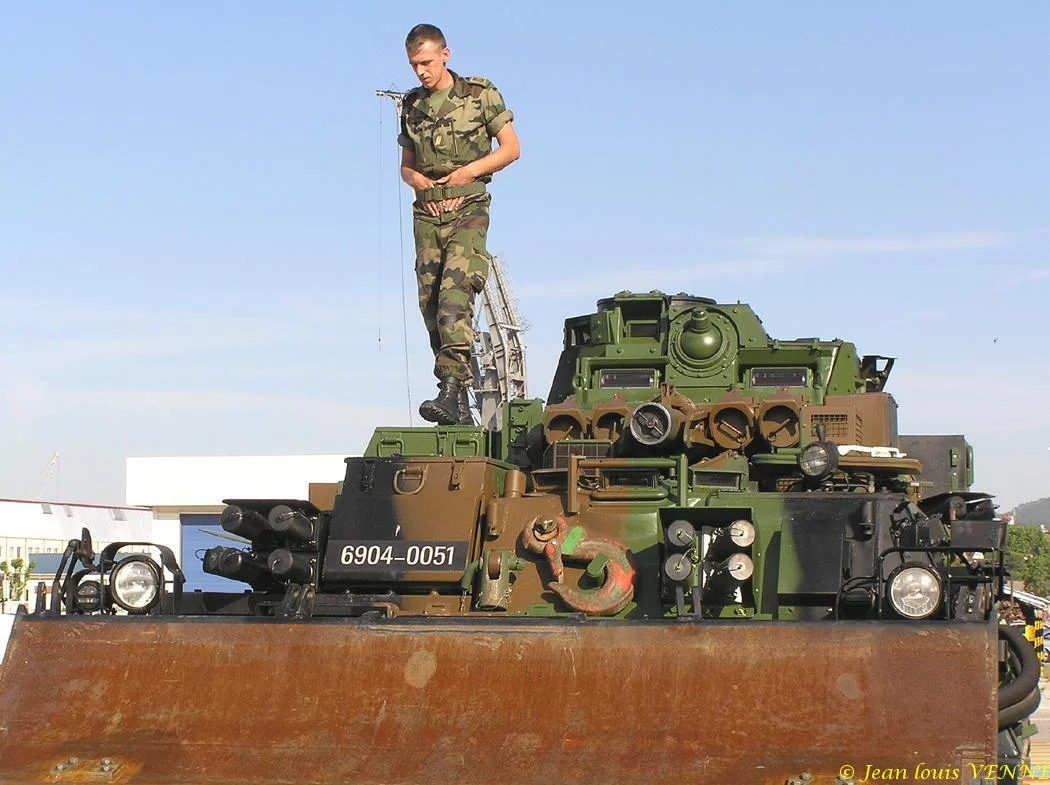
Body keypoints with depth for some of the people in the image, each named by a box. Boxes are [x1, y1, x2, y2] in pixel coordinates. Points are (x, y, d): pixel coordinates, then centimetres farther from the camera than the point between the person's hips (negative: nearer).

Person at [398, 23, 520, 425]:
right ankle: (460, 408, 3)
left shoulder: (480, 95, 0)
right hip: (426, 212, 5)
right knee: (431, 304, 0)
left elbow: (511, 148, 2)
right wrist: (417, 179, -2)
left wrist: (468, 170, -10)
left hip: (467, 210, -5)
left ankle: (451, 389, -31)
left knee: (454, 293, -22)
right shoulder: (411, 106, 14)